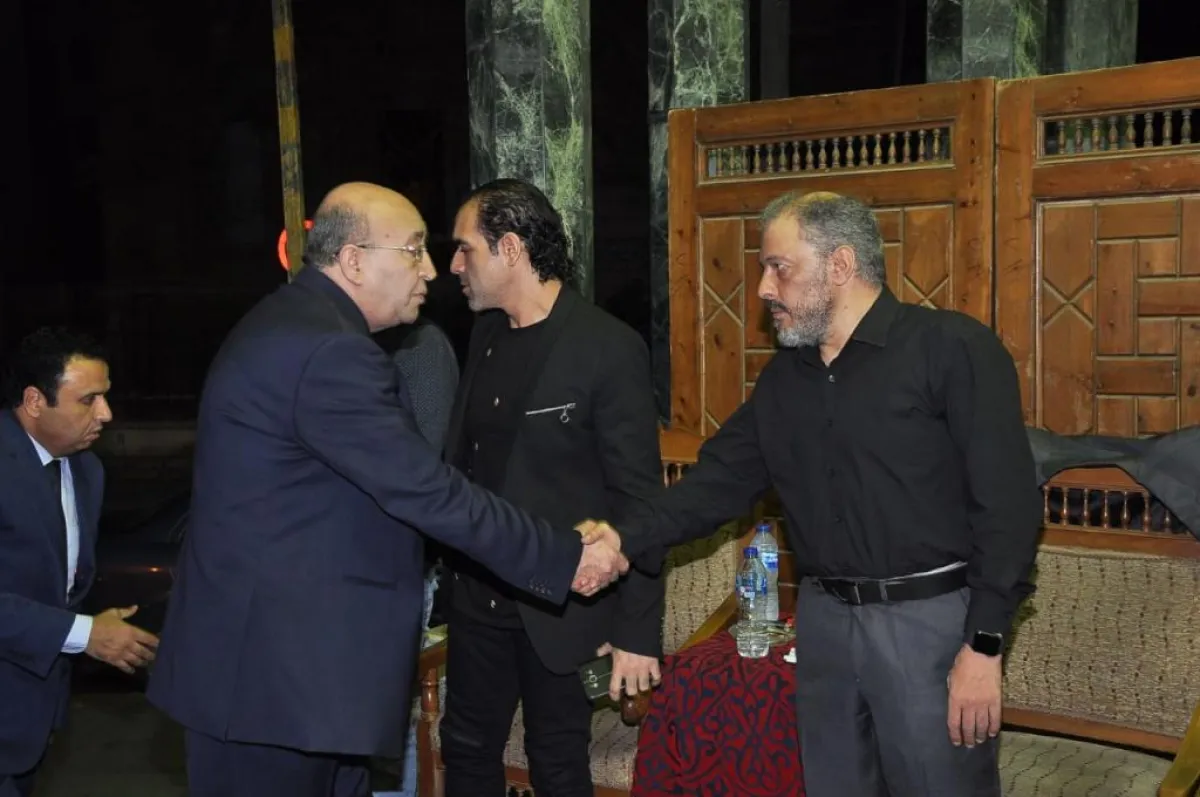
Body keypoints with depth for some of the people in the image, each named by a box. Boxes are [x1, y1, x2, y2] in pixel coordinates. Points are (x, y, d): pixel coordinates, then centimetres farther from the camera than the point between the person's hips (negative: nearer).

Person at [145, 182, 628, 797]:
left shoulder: (294, 325, 11)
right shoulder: (326, 351, -23)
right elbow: (425, 491, -24)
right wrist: (566, 557, -16)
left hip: (290, 648, 10)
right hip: (272, 662, -10)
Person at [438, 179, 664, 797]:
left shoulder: (608, 348, -15)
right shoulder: (485, 333, 6)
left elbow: (637, 498, -15)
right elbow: (464, 458, 10)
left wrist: (638, 629, -14)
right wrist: (451, 570, 5)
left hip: (562, 603, -6)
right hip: (476, 593, 6)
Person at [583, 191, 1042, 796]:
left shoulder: (952, 348, -12)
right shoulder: (784, 375, 10)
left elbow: (1006, 502, -15)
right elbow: (723, 476, 7)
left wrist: (984, 645, -17)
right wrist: (629, 540, -7)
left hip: (929, 620, -6)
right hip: (822, 619, 6)